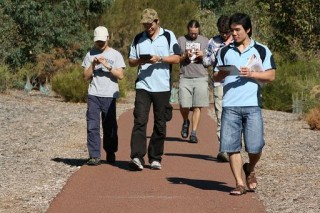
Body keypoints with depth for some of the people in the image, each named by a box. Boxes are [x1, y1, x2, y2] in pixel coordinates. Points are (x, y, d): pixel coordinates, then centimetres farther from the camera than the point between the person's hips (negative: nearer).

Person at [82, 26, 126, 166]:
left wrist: (107, 65, -12)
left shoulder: (115, 55, 6)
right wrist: (93, 65, -6)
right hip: (93, 95, 1)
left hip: (110, 96, -1)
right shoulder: (90, 55, 11)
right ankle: (94, 156, -6)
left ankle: (111, 153, 17)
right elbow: (85, 77, 8)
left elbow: (120, 75, -3)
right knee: (92, 125, -6)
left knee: (110, 126, 4)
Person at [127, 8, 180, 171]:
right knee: (140, 121, -11)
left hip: (162, 87, -1)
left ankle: (155, 159, 12)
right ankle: (137, 157, -19)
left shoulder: (168, 36, 5)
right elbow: (131, 61, 13)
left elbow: (176, 58, 0)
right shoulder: (138, 39, 12)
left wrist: (160, 58, -15)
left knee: (160, 124, 4)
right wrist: (140, 61, -9)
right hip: (143, 86, 1)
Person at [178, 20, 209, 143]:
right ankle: (186, 122, 25)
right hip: (185, 77, 0)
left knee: (197, 106, -5)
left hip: (201, 78, 0)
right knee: (184, 106, -6)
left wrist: (203, 56, -7)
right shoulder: (181, 40, 10)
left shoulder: (205, 41, 12)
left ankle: (194, 133, 1)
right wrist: (185, 56, -11)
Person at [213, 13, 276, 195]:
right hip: (230, 106, 2)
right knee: (231, 146, -2)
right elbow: (215, 77, 15)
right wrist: (221, 74, -9)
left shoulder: (261, 50, 8)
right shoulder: (225, 51, 14)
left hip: (252, 105, -2)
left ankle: (250, 169, 28)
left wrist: (252, 74, -12)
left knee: (255, 146, -3)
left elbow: (271, 75, 3)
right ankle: (239, 183, 7)